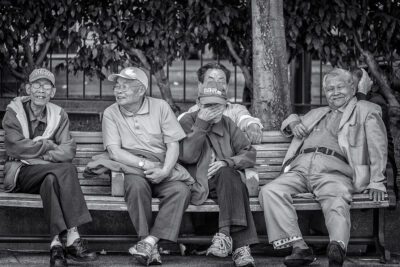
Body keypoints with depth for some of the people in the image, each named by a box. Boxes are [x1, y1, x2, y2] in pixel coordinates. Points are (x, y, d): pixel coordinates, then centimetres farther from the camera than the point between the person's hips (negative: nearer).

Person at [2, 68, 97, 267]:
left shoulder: (58, 115, 10)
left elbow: (68, 151, -5)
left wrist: (37, 154, -18)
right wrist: (48, 145, -9)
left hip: (49, 173, 3)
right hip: (20, 174, -3)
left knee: (51, 180, -35)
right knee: (66, 170, -31)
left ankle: (57, 243, -40)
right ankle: (72, 238, -38)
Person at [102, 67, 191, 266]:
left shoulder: (160, 107, 7)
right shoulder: (111, 113, 5)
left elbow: (173, 144, 2)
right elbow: (114, 152, -5)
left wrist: (164, 171, -16)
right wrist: (144, 164, -18)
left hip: (161, 170, 2)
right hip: (130, 168, -1)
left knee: (181, 190, -29)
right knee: (137, 184, -37)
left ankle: (149, 242, -35)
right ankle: (151, 249, -33)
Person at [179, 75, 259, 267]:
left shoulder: (227, 125, 15)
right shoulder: (188, 121, 5)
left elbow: (249, 154, 7)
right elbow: (187, 156, -11)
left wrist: (227, 162, -13)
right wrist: (201, 124, -13)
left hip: (225, 181, 3)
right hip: (197, 184, -3)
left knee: (229, 175, -33)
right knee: (237, 186, -31)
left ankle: (225, 235, -40)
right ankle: (240, 246, -41)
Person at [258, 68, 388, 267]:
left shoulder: (366, 111, 21)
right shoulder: (317, 113, 37)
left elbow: (377, 148, 9)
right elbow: (287, 123, 48)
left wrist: (376, 183, -6)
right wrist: (294, 123, 20)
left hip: (333, 170, -4)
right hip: (300, 169, 5)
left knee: (337, 201, -38)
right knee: (269, 191, -26)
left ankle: (337, 247, -66)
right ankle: (299, 248, -36)